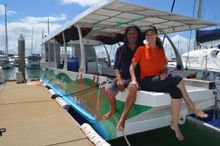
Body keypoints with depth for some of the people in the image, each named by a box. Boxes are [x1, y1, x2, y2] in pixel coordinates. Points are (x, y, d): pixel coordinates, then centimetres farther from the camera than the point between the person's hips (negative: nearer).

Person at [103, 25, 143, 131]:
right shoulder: (121, 49, 12)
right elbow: (116, 67, 7)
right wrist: (119, 79, -10)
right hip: (122, 77, 3)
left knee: (132, 88, -37)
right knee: (109, 90, -22)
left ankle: (123, 116, -24)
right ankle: (113, 109, 11)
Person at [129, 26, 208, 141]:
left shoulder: (161, 51, 15)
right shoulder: (141, 49, 1)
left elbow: (165, 68, 17)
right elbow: (132, 66, -3)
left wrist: (165, 73, -7)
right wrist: (134, 79, -20)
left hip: (160, 82, 5)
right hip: (147, 82, -5)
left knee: (176, 92, -26)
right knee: (177, 79, -23)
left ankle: (175, 125, -11)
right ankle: (191, 107, -4)